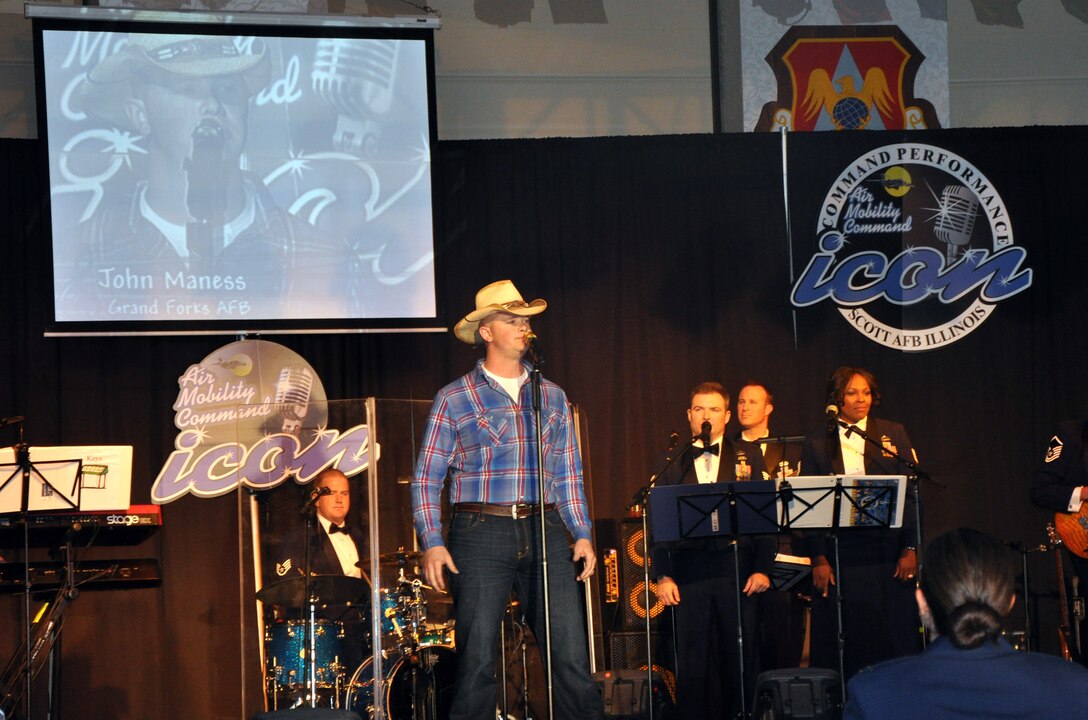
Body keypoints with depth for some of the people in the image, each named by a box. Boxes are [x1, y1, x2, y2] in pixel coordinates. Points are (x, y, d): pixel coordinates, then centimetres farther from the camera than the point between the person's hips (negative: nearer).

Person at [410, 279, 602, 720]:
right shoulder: (454, 399, 4)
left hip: (544, 533, 3)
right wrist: (432, 543, -8)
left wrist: (582, 534, 8)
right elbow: (427, 478, 3)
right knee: (477, 661, -2)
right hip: (481, 535, -3)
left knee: (571, 655, -3)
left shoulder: (552, 397, 15)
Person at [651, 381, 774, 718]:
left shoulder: (748, 456, 10)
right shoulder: (674, 465, 11)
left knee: (741, 658, 3)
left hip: (736, 567, 0)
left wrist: (763, 568, -4)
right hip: (689, 571, 0)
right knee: (692, 661, 1)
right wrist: (663, 576, -2)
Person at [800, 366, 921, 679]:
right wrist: (817, 558, -5)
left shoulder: (893, 434, 9)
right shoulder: (816, 443, 8)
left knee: (895, 638, -1)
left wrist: (910, 548, -4)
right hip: (839, 555, 0)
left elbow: (911, 495, 5)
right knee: (844, 640, -1)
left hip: (888, 551, 0)